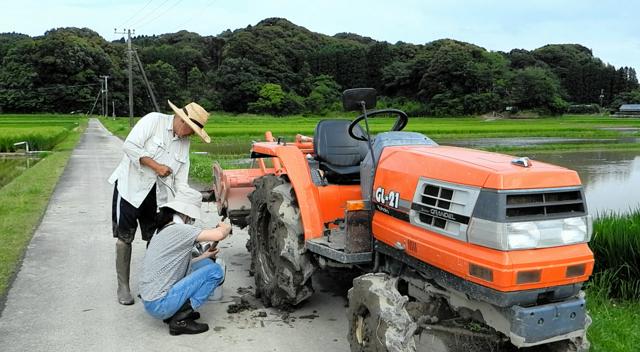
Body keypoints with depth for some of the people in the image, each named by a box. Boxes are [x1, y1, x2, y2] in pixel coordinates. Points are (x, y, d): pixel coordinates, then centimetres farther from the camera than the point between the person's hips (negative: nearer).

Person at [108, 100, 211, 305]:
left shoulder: (184, 143, 6)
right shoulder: (154, 120, -11)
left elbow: (180, 180, 4)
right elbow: (130, 146, -21)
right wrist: (156, 166, -18)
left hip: (156, 193, 6)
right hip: (130, 186, -5)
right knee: (125, 237, 2)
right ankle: (123, 287, 14)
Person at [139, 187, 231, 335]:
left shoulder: (164, 231, 14)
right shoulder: (178, 230, -16)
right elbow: (219, 235, -24)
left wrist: (204, 256, 27)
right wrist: (226, 227, -1)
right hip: (159, 305, -9)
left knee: (206, 263, 13)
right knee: (215, 271, -9)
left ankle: (176, 312, 11)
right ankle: (180, 320, -7)